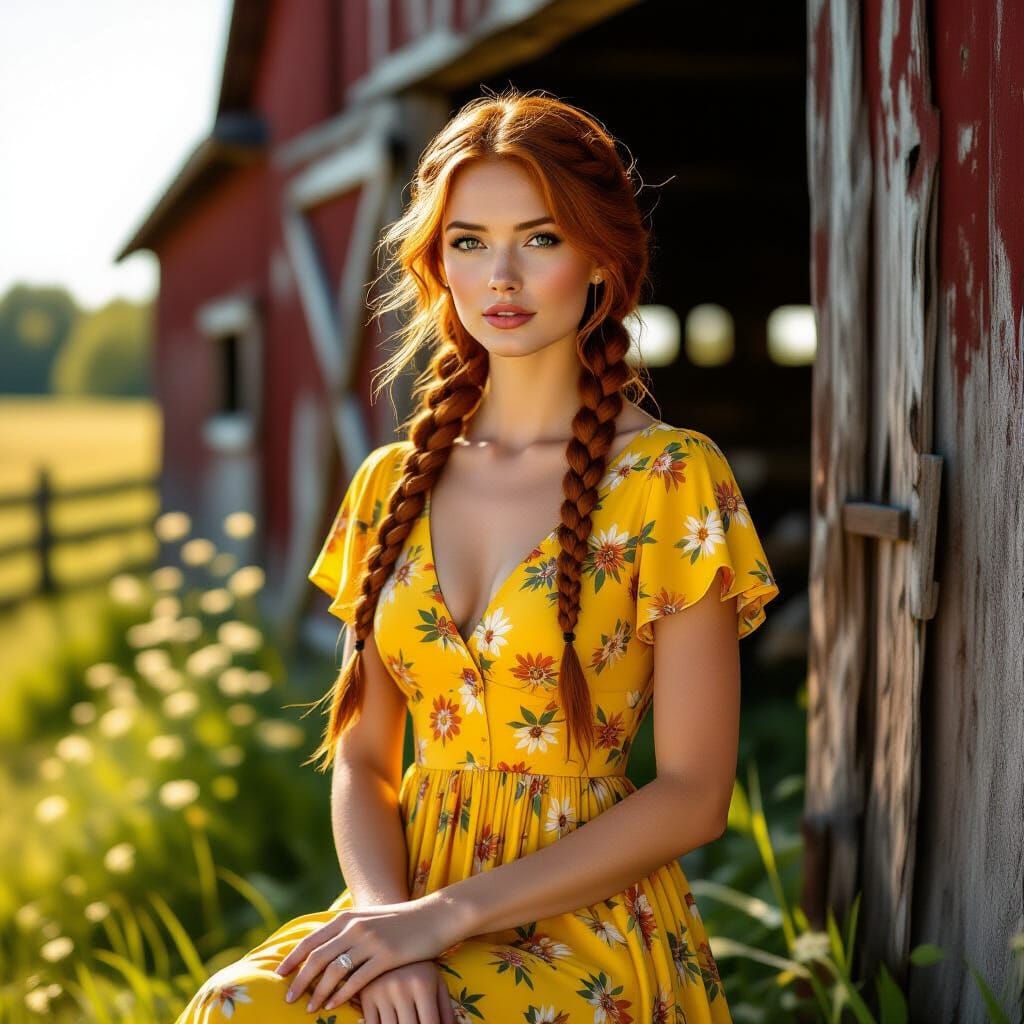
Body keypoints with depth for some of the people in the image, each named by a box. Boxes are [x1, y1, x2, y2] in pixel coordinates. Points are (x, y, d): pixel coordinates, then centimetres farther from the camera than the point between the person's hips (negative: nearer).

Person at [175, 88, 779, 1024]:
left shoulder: (670, 477, -6)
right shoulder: (391, 486, 9)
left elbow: (693, 795, -9)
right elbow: (362, 760, 10)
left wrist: (444, 913, -14)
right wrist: (385, 913, -11)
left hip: (587, 924, -4)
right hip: (414, 899, 5)